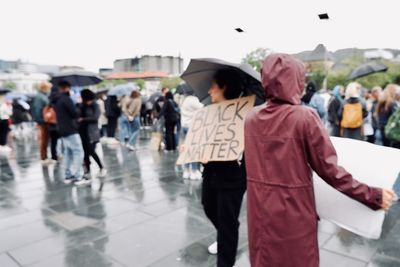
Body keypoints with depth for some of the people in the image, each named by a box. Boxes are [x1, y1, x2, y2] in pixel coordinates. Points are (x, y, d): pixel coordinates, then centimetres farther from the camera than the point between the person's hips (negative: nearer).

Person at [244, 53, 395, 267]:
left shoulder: (251, 117, -3)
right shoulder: (305, 117, -17)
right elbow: (328, 169, -12)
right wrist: (373, 195, -1)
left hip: (260, 208, 4)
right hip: (293, 211, -4)